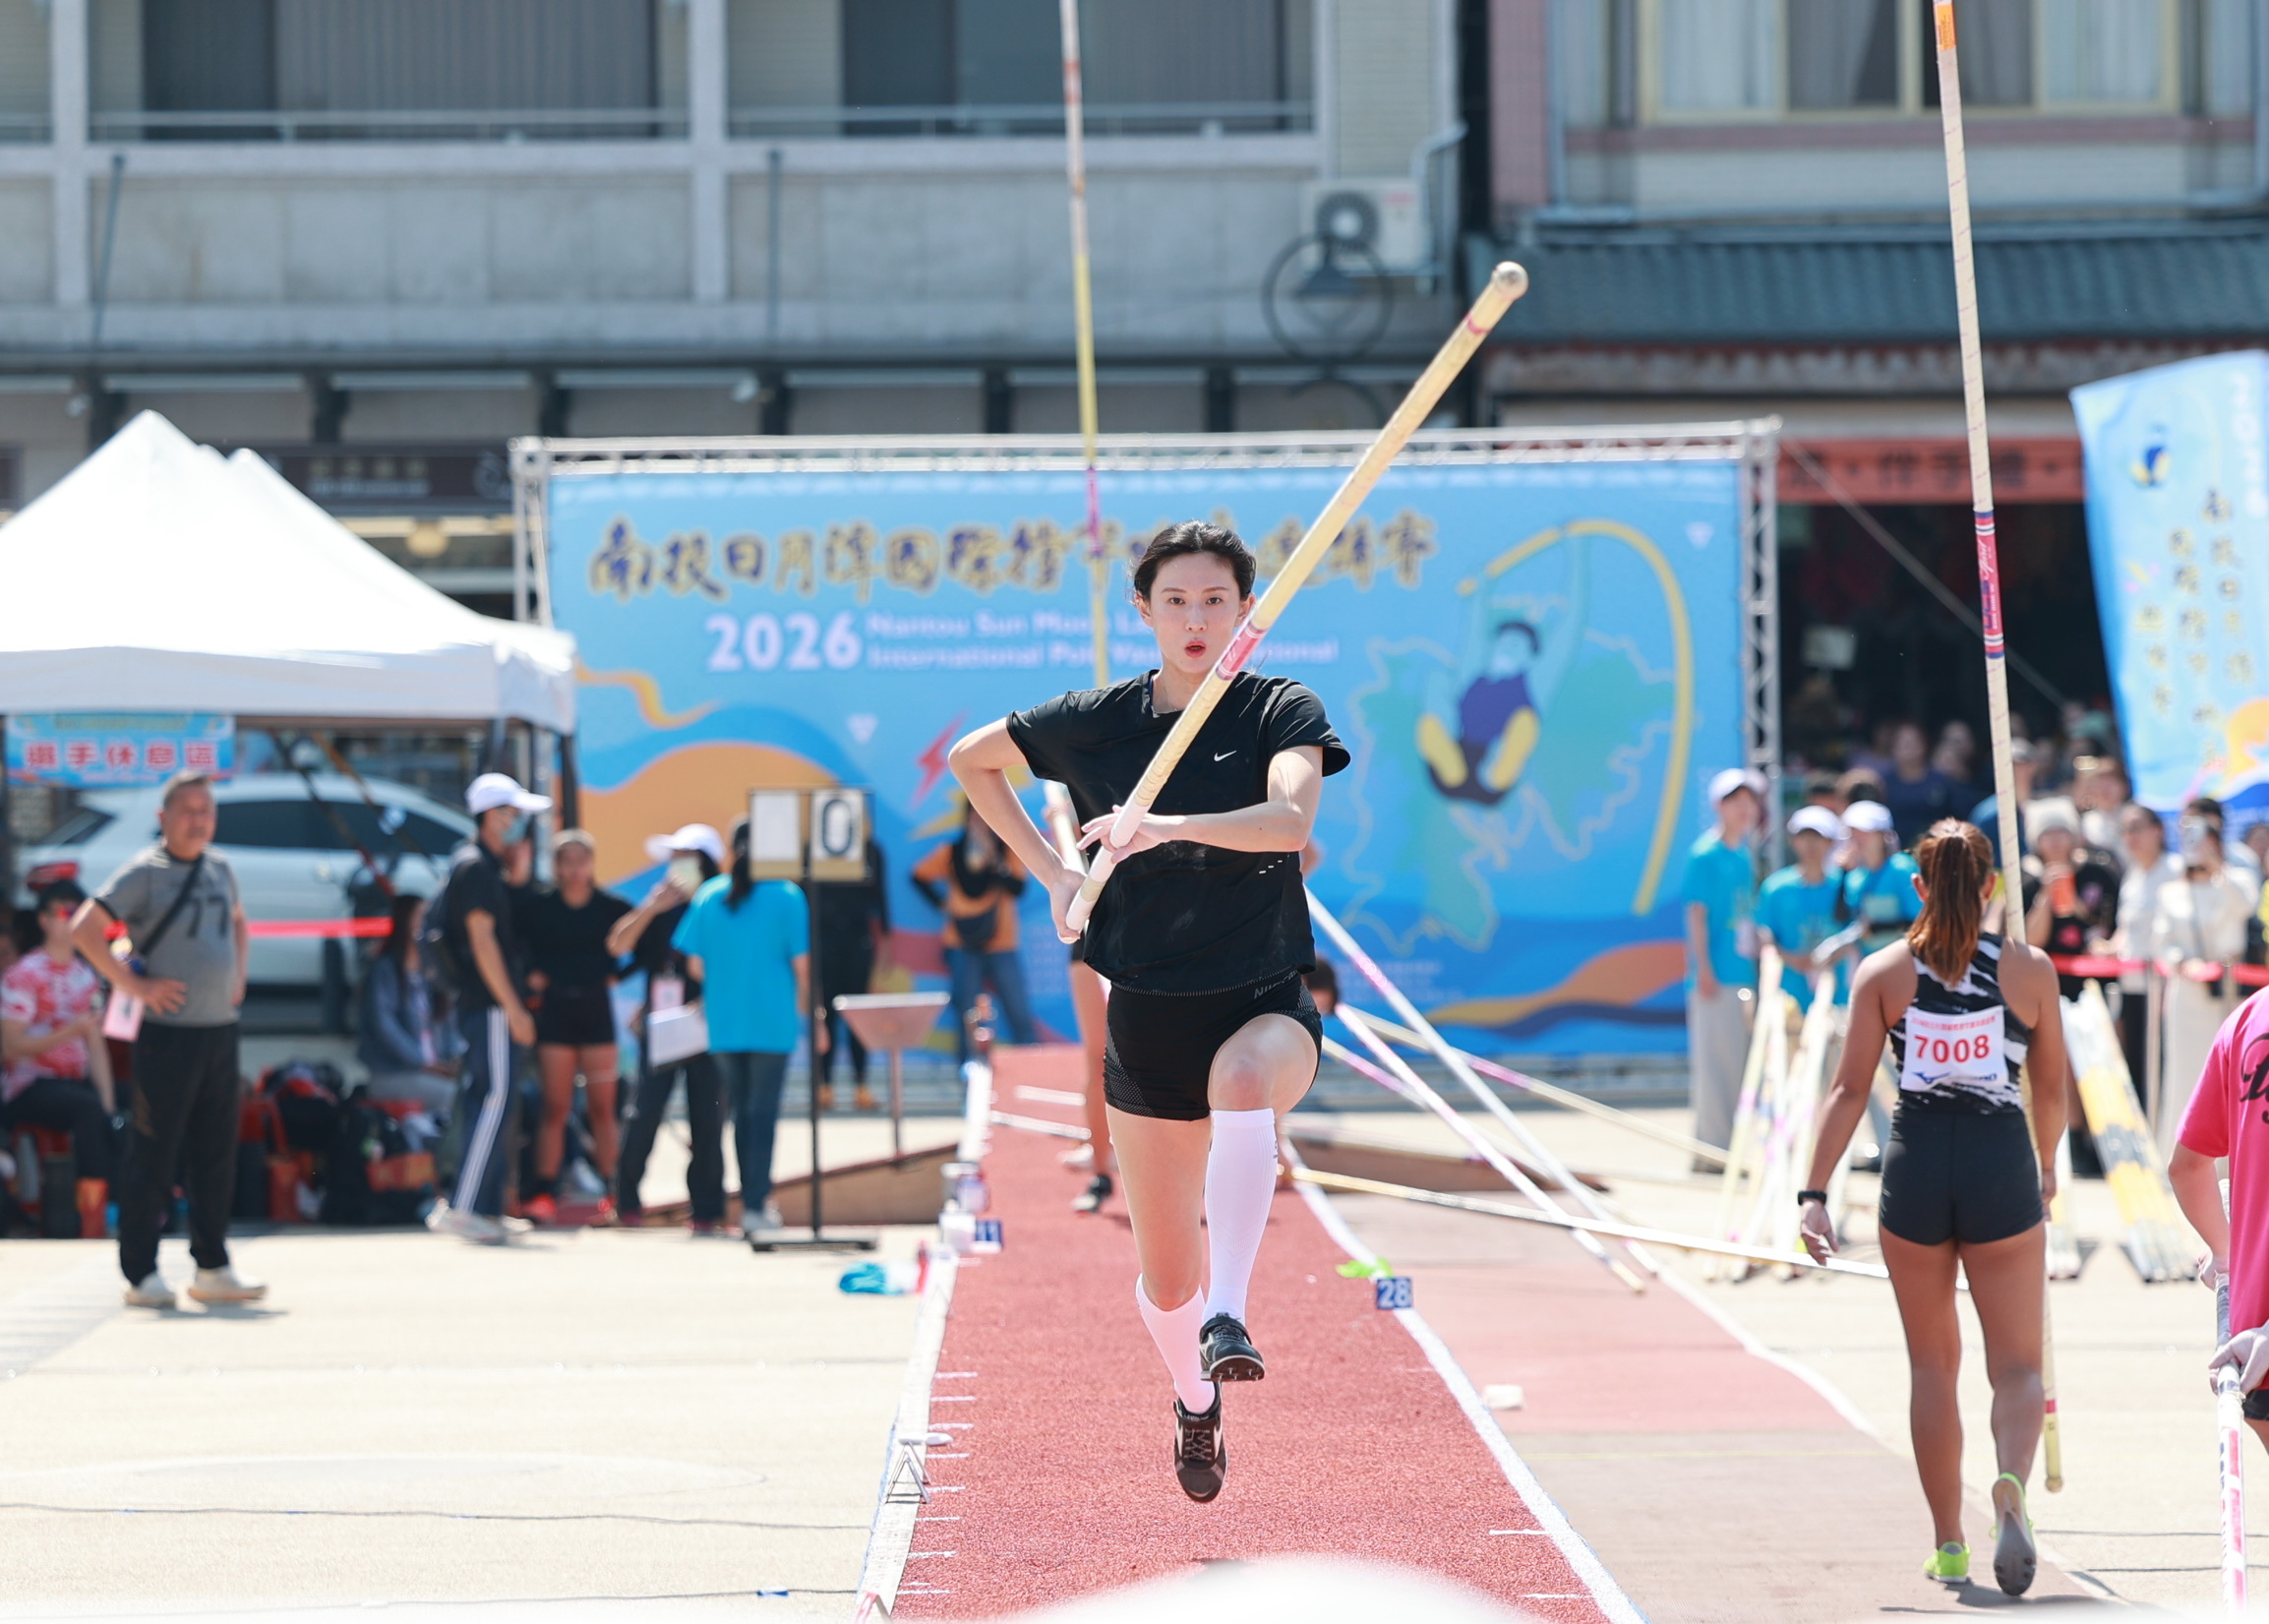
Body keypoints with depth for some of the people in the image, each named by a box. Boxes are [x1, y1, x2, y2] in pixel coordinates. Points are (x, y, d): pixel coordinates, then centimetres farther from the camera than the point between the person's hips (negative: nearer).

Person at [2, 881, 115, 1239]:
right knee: (89, 1110, -34)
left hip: (76, 1081, 6)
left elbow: (96, 1046, 10)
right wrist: (69, 1032, -22)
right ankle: (92, 1219, -37)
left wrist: (108, 1101, -4)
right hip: (29, 1086, -6)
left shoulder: (86, 977, 15)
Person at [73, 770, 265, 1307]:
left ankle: (213, 1268, 17)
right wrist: (135, 985, -15)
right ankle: (141, 1275, 2)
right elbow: (84, 930, -14)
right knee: (153, 1160, -3)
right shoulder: (144, 871, -7)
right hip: (168, 1034, -6)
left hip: (221, 1030, 6)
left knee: (216, 1156, 10)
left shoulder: (220, 869, 13)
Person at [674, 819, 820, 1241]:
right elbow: (802, 965, -5)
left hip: (723, 1024, 3)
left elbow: (694, 965, 4)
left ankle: (754, 1199, 15)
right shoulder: (787, 897, -5)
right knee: (764, 1110, -1)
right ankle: (756, 1205, -7)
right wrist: (812, 1016, 6)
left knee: (741, 1111, 12)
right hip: (773, 1022, -3)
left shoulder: (709, 895, 3)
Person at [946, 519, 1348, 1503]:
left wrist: (1168, 826, -39)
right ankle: (1196, 1402, 39)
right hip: (1148, 1016, 2)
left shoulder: (1282, 713, -5)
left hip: (1265, 1004, -2)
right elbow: (971, 761, 18)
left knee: (1244, 1082, -41)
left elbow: (1290, 819, -25)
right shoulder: (1096, 724, 1)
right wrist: (1048, 871, 8)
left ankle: (1228, 1315, -45)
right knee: (1168, 1283, 6)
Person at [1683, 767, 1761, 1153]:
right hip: (1714, 977, -8)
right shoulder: (1705, 856, -9)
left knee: (1737, 1060, 11)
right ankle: (1710, 1149, -5)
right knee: (1713, 1060, -7)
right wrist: (1704, 969, -17)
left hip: (1742, 974, 8)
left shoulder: (1744, 857, 14)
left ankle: (1731, 1146, 17)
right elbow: (1697, 913, -12)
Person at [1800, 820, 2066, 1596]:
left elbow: (1850, 1088, -4)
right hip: (2001, 1166, -1)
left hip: (1915, 1165, 1)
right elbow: (2051, 1086, 11)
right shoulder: (2029, 969, 2)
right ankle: (2012, 1484, -27)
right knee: (2017, 1364, 4)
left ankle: (1948, 1543, 18)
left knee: (1932, 1365, 14)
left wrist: (1815, 1194, -4)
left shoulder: (1882, 971, 2)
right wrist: (2046, 1166, 29)